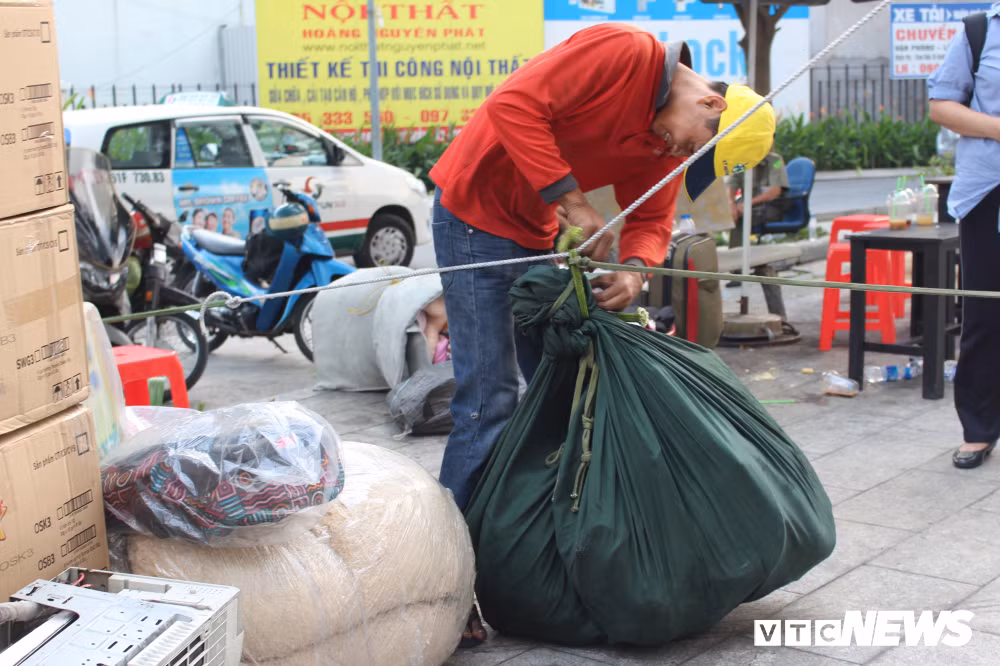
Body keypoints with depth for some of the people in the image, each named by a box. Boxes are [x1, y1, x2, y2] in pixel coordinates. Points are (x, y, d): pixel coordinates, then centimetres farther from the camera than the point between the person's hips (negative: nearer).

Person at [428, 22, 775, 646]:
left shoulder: (665, 140, 4)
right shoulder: (622, 51, -22)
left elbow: (653, 219, 4)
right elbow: (513, 104, -28)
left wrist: (634, 270, -19)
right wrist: (573, 202, -28)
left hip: (537, 235, 9)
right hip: (475, 213, -9)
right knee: (490, 402, -12)